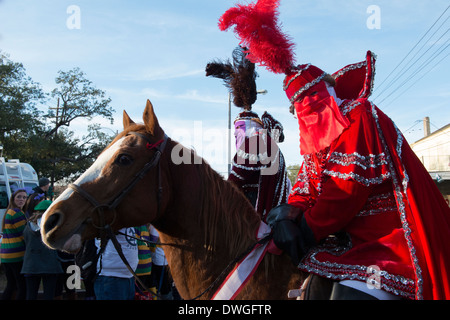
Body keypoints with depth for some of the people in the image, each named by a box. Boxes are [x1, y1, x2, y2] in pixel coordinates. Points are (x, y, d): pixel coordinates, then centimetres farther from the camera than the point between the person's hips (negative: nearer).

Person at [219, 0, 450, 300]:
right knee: (317, 286, 4)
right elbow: (308, 186, 8)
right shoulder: (316, 135, 15)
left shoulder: (357, 115, -12)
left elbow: (347, 189, -19)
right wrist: (290, 213, -14)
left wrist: (307, 230, -13)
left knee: (350, 291, -21)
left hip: (388, 239, -8)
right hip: (353, 237, 8)